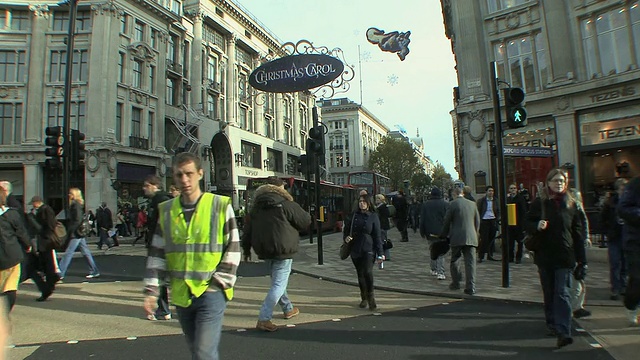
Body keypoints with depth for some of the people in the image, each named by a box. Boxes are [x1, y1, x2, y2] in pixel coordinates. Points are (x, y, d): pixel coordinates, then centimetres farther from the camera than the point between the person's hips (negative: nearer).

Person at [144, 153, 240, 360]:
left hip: (211, 293, -4)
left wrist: (220, 282, -8)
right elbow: (157, 253, 10)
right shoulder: (166, 210, 5)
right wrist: (151, 290, 5)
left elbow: (233, 248, -3)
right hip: (181, 295, 5)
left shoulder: (220, 205, -7)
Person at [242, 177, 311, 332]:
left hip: (264, 250, 8)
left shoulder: (256, 207, 8)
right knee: (279, 284, -2)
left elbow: (247, 230, 10)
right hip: (282, 250, -7)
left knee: (277, 281, 23)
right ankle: (263, 319, -7)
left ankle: (288, 309, 38)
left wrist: (246, 249, 19)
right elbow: (306, 221, -6)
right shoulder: (286, 204, -12)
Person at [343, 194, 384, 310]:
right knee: (360, 274, 10)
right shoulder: (354, 216, 7)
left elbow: (377, 235, -1)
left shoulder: (373, 217, -1)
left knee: (368, 272, -19)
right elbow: (346, 229, 16)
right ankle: (364, 298, 25)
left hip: (368, 249, -3)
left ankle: (371, 296, 0)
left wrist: (380, 253, -4)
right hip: (355, 249, 3)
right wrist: (346, 237, -7)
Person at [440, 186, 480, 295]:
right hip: (471, 238, 3)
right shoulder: (472, 204, 8)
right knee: (470, 262, 2)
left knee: (455, 260, 14)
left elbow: (446, 222, -1)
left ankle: (456, 283, 24)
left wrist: (444, 235, 11)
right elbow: (477, 222, 14)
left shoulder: (452, 204, -5)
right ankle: (471, 287, 0)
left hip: (457, 237, -3)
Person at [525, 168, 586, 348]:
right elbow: (528, 224, 6)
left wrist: (581, 259, 4)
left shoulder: (571, 204, 4)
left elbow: (578, 232, 6)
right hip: (545, 256, 1)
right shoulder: (539, 203, 2)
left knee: (563, 294, -9)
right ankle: (552, 324, 28)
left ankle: (563, 331, -11)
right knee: (549, 294, 13)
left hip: (565, 256, -1)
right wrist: (537, 226, -18)